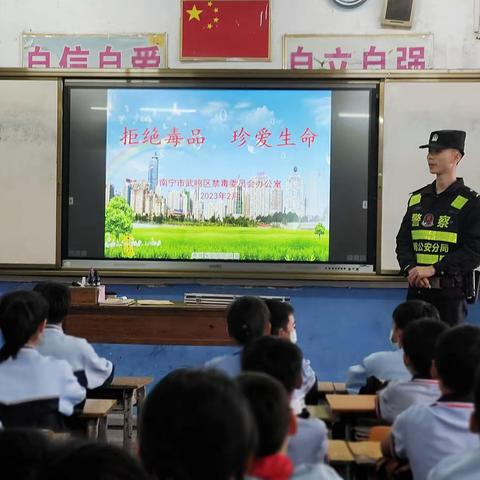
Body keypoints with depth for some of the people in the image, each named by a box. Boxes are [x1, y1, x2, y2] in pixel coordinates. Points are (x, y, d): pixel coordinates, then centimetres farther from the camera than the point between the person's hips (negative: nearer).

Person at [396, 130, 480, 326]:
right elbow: (403, 241, 10)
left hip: (450, 292, -5)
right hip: (417, 289, 5)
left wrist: (432, 269, -17)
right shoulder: (417, 198, 12)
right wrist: (411, 269, -10)